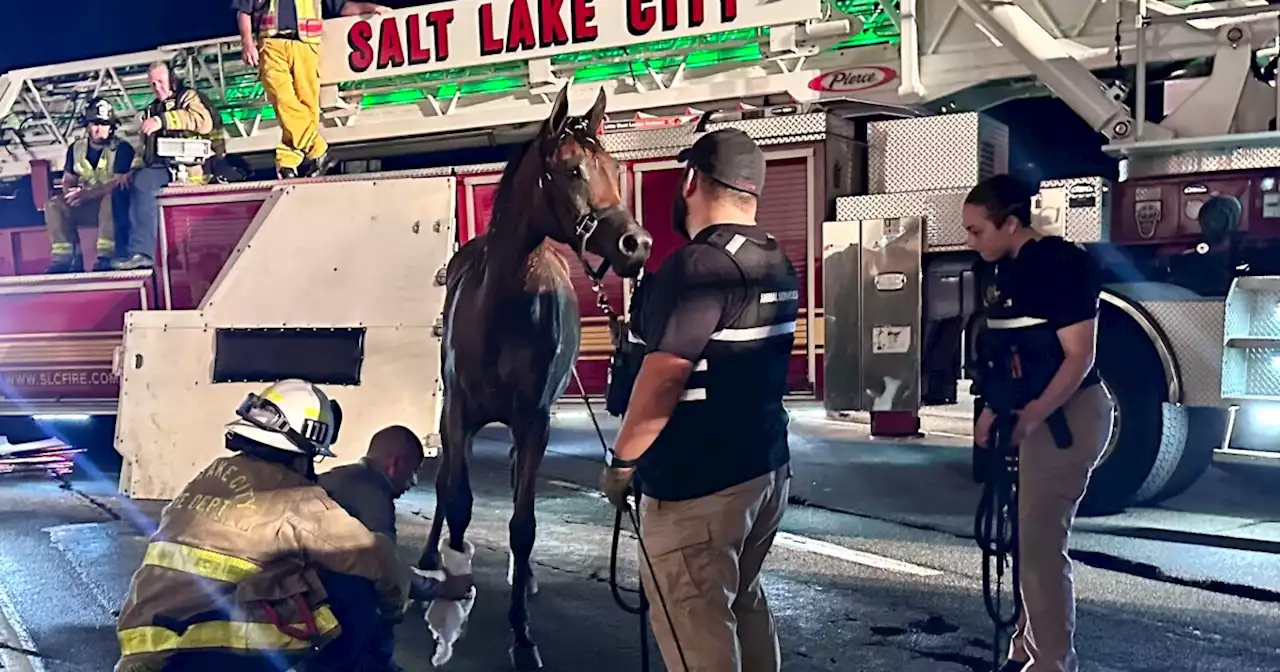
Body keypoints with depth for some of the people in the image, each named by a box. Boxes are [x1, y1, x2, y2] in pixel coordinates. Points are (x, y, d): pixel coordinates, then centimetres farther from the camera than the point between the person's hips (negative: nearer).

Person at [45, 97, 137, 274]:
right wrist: (72, 192, -15)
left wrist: (88, 194, -30)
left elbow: (118, 183, -20)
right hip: (87, 205, 6)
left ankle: (106, 257, -43)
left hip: (115, 205, -6)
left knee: (110, 197, -39)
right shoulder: (76, 148, 8)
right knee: (53, 205, -16)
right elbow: (68, 180, 11)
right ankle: (65, 257, -26)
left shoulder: (122, 148, -11)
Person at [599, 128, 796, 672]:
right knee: (742, 599, 22)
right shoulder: (778, 264, 9)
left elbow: (663, 377, -23)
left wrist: (621, 460, -12)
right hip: (768, 465, 9)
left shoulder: (697, 264, -20)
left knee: (692, 619, 2)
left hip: (697, 481, -9)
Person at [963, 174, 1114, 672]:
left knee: (1041, 546, -6)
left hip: (1065, 416, -10)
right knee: (1029, 540, 17)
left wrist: (1030, 417, -27)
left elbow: (1079, 356, -21)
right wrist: (995, 410, 13)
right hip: (1036, 416, 10)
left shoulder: (1060, 264, -18)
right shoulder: (1009, 270, 9)